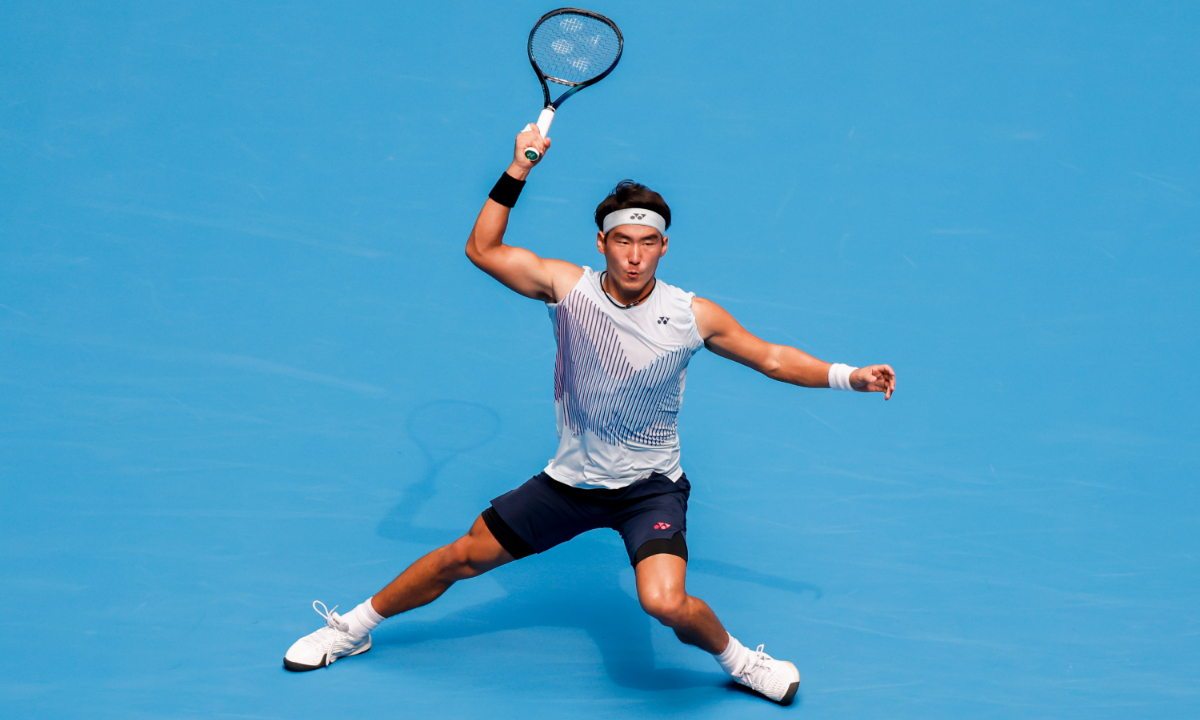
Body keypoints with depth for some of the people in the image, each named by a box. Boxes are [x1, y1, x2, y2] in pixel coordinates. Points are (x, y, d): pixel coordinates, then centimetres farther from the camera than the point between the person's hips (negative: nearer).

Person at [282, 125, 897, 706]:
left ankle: (738, 660, 8)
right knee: (462, 558, 5)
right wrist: (517, 173, -12)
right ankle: (353, 628, 29)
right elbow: (482, 250, -5)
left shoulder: (693, 317, -12)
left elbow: (772, 358, 0)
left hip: (651, 487, -2)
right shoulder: (568, 287, -9)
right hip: (570, 480, 2)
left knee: (666, 603, -25)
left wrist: (847, 376, -9)